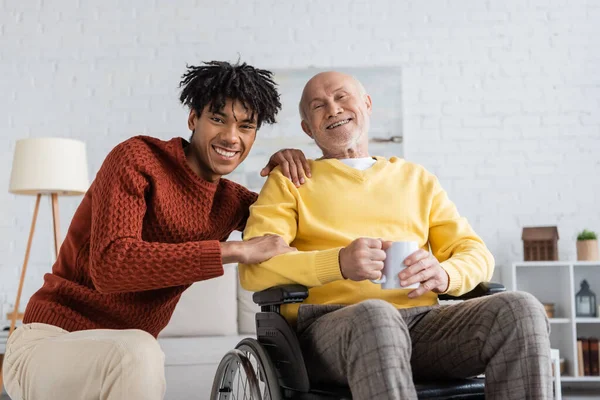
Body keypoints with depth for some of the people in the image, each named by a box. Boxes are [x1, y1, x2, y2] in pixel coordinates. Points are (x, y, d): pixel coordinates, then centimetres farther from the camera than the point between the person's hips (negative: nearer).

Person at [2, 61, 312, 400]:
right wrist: (237, 251, -31)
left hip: (123, 358, 7)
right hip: (50, 341, -7)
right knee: (138, 353, -36)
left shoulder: (231, 200, 5)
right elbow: (110, 266, -29)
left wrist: (287, 170, -1)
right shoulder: (138, 158, -14)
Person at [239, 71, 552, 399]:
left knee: (521, 309, -23)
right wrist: (338, 262, -20)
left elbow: (477, 254, 16)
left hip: (420, 321, 4)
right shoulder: (289, 181, 14)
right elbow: (254, 267, -1)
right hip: (329, 322, -3)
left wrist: (443, 273, -10)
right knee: (374, 315, -38)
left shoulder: (416, 178, 24)